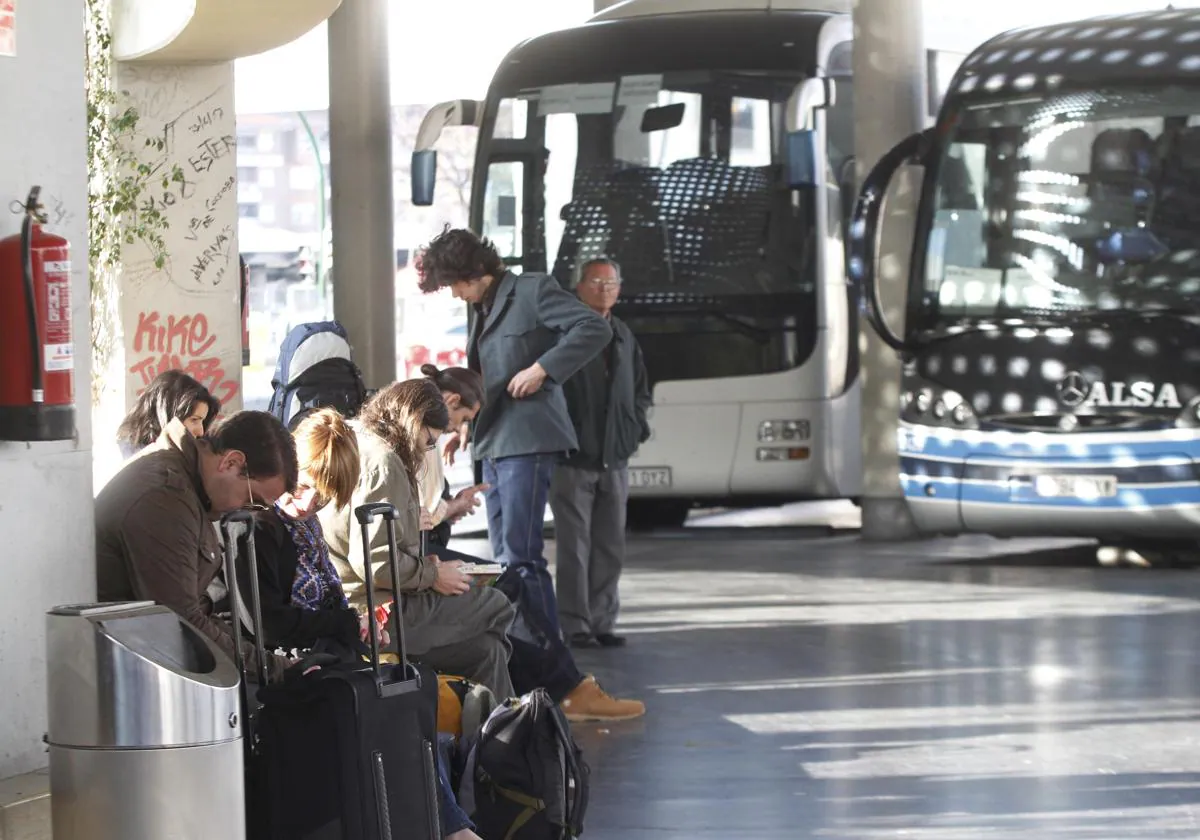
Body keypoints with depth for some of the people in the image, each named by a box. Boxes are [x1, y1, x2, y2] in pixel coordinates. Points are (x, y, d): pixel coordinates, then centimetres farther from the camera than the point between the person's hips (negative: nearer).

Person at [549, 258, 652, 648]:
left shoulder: (624, 337, 14)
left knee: (610, 547, 8)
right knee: (574, 547, -3)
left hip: (614, 459, 6)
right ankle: (576, 626, 1)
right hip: (573, 459, -6)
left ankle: (602, 623, 15)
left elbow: (640, 389, 24)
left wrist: (637, 426, 10)